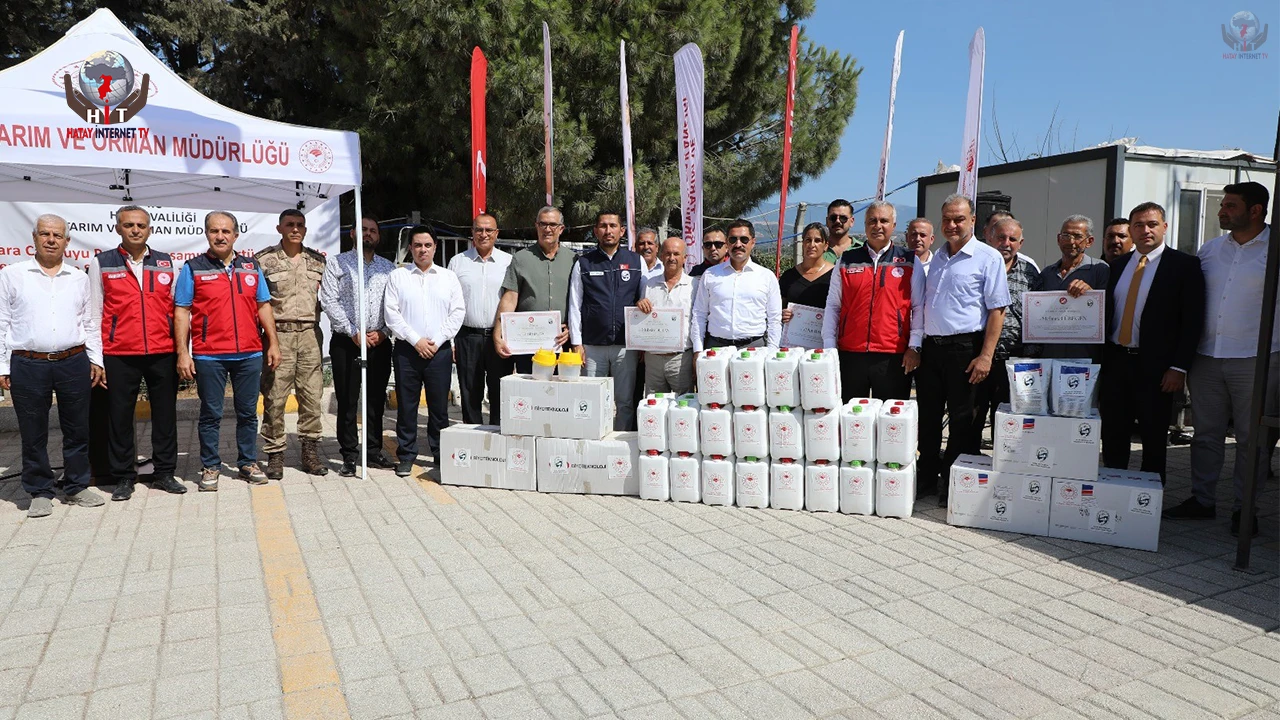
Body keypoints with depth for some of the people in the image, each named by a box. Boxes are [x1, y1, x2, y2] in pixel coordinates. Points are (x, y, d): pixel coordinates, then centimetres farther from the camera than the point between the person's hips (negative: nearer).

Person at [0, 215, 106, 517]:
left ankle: (76, 488, 20)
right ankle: (40, 492, 17)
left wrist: (96, 359, 9)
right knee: (33, 434, 6)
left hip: (74, 364, 2)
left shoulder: (79, 278, 12)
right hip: (27, 366, -2)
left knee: (77, 430, 8)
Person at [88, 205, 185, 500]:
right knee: (120, 417, 5)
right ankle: (123, 477, 17)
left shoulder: (166, 263, 10)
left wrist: (182, 351, 6)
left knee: (165, 414, 7)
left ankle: (164, 473, 19)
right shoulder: (102, 263, 5)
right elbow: (94, 313, 5)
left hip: (163, 354, 2)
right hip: (119, 355, -1)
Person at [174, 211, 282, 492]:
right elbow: (181, 312, -1)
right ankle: (210, 466, 17)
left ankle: (248, 462, 22)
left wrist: (273, 343, 6)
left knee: (248, 413, 10)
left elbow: (264, 307, 13)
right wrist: (183, 353, -8)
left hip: (250, 354, 3)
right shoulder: (193, 268, 2)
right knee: (210, 414, 6)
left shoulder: (251, 267, 11)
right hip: (208, 355, -2)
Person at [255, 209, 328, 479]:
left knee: (312, 396, 4)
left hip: (310, 335, 3)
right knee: (274, 398, -1)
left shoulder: (318, 261, 13)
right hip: (278, 335, -3)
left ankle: (310, 453, 14)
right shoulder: (263, 260, 2)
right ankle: (275, 456, 9)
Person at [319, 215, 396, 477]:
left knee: (377, 400, 8)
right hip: (346, 342, -3)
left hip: (380, 342, 3)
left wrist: (382, 331, -7)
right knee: (347, 401, 0)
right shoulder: (337, 264, 5)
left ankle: (374, 451, 19)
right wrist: (353, 332, -11)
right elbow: (330, 301, -4)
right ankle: (349, 455, 8)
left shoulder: (388, 267, 13)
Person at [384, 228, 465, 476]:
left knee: (439, 406, 4)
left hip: (440, 350, 0)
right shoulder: (398, 276, 8)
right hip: (407, 350, 0)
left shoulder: (449, 277, 10)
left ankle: (441, 455, 14)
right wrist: (416, 340, -9)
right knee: (406, 406, 4)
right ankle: (406, 456, 13)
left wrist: (437, 341, -7)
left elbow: (458, 312, 3)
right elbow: (391, 313, 0)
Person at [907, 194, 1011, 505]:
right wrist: (914, 346, 10)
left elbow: (997, 310, -9)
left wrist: (986, 356, -15)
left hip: (964, 348, -5)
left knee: (962, 419, 3)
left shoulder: (988, 258, -4)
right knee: (927, 415, 11)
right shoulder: (934, 258, 14)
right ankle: (927, 479, 24)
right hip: (929, 347, 6)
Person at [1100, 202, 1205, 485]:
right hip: (1114, 361, 4)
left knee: (1154, 438, 7)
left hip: (1155, 365, -4)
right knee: (1112, 435, 9)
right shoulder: (1118, 265, 11)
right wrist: (1100, 358, 4)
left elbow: (1193, 320, -7)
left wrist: (1179, 367, -13)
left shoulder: (1185, 265, -3)